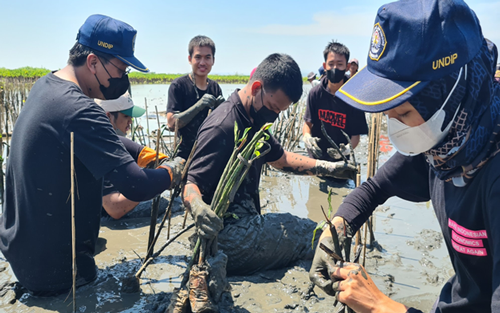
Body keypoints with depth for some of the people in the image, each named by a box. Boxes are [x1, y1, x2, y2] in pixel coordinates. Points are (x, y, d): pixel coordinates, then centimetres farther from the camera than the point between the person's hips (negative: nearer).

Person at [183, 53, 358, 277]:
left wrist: (328, 168, 15)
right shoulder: (222, 127, -18)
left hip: (246, 223, 10)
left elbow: (281, 159, 24)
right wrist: (199, 209, -45)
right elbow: (191, 185, -23)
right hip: (230, 235, -10)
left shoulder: (253, 121, 12)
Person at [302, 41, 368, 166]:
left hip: (340, 160, -1)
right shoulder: (316, 93, -7)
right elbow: (307, 123, -3)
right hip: (316, 157, 2)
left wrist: (348, 148, -31)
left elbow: (356, 134, -10)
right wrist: (307, 137, -24)